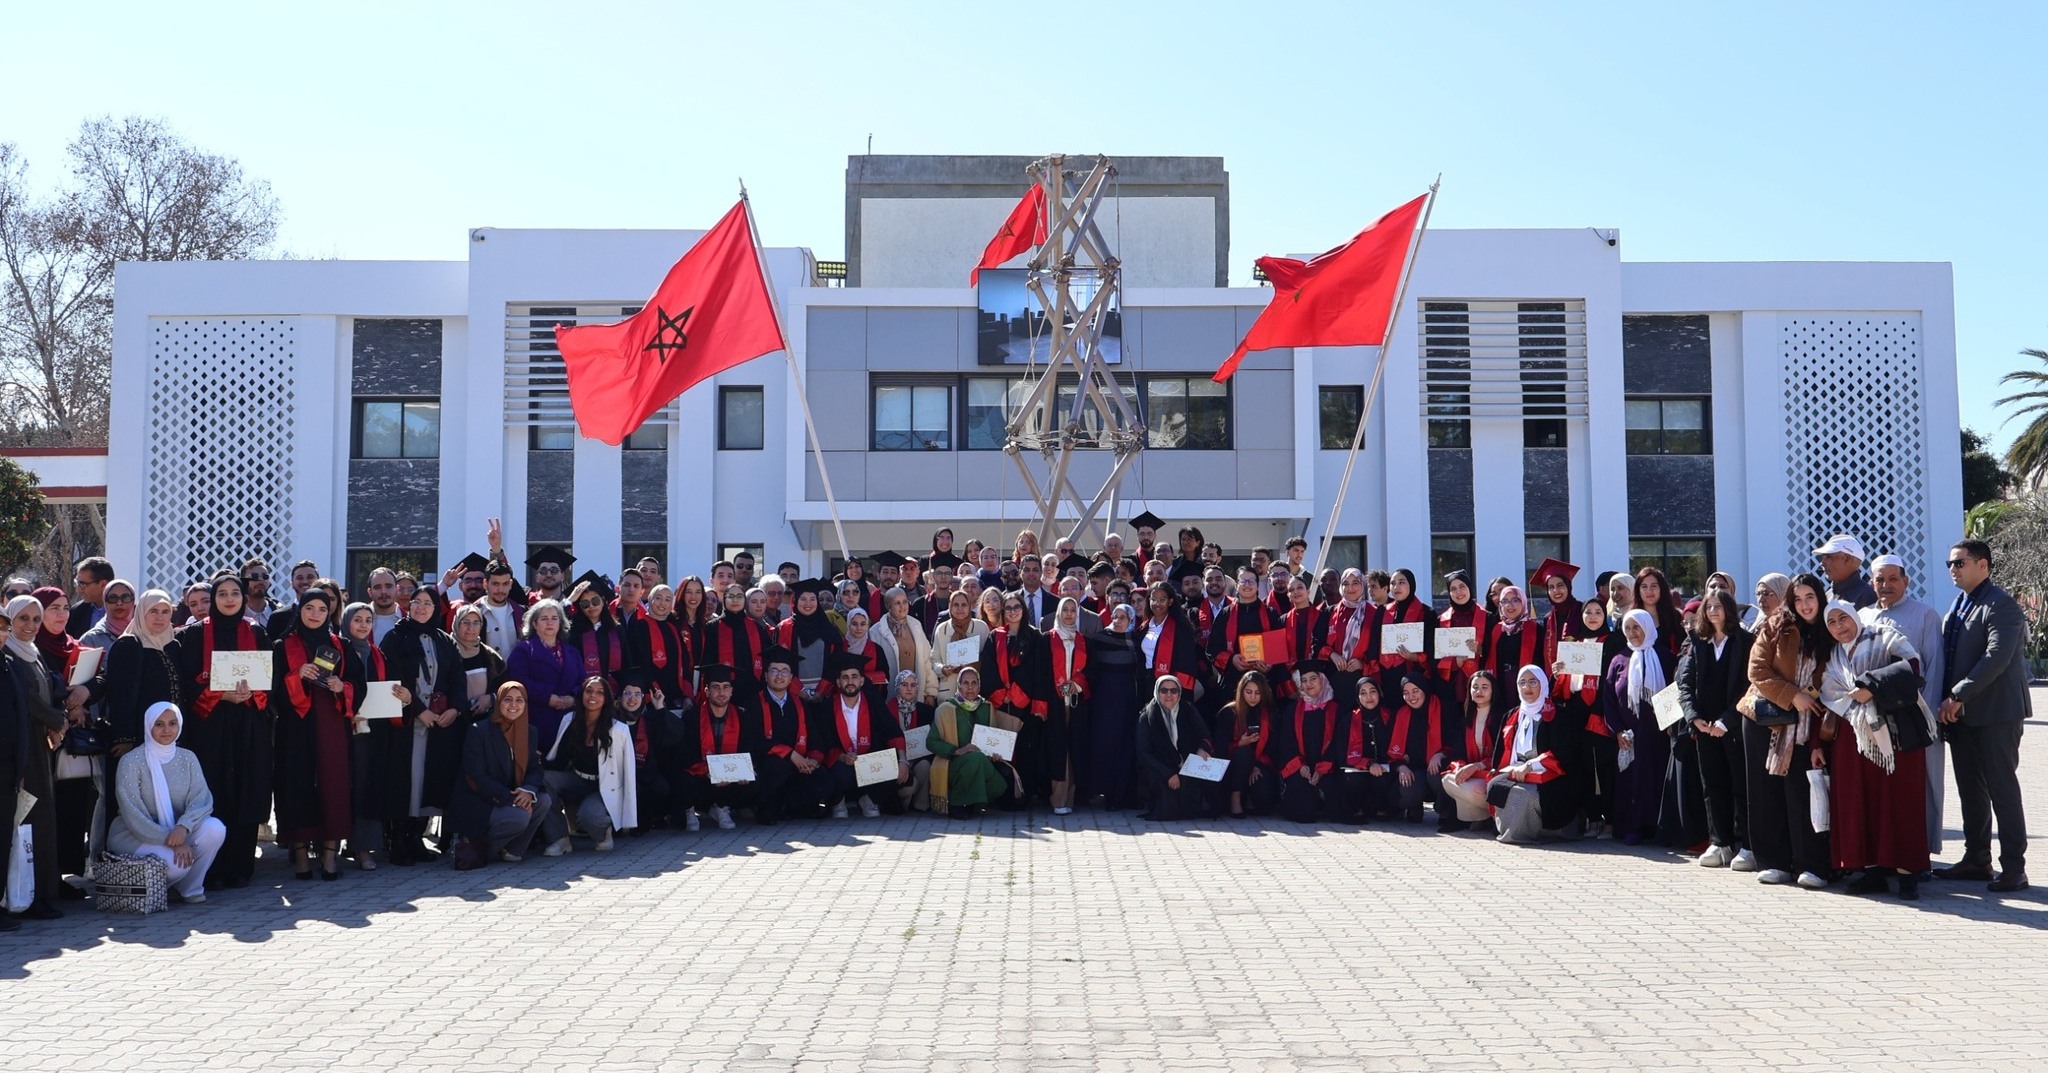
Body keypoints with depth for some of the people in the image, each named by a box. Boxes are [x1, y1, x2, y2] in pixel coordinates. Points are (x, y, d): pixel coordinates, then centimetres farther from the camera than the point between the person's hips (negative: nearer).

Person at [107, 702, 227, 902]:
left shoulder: (187, 759, 3)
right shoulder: (131, 762, -11)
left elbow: (202, 799, -9)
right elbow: (133, 816, -16)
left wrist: (183, 827, -31)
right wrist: (172, 841, -26)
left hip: (175, 831, 5)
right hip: (132, 836, -5)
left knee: (215, 829, -24)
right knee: (177, 862, -32)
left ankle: (189, 888, -4)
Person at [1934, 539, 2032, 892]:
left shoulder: (2001, 605, -11)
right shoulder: (1958, 605, 15)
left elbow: (1997, 658, -21)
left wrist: (1958, 696, -20)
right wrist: (1948, 702, 7)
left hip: (1995, 712, -8)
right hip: (1961, 714, 8)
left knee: (2002, 789, -4)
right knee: (1970, 791, 12)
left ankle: (2014, 867, 2)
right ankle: (1976, 859, 20)